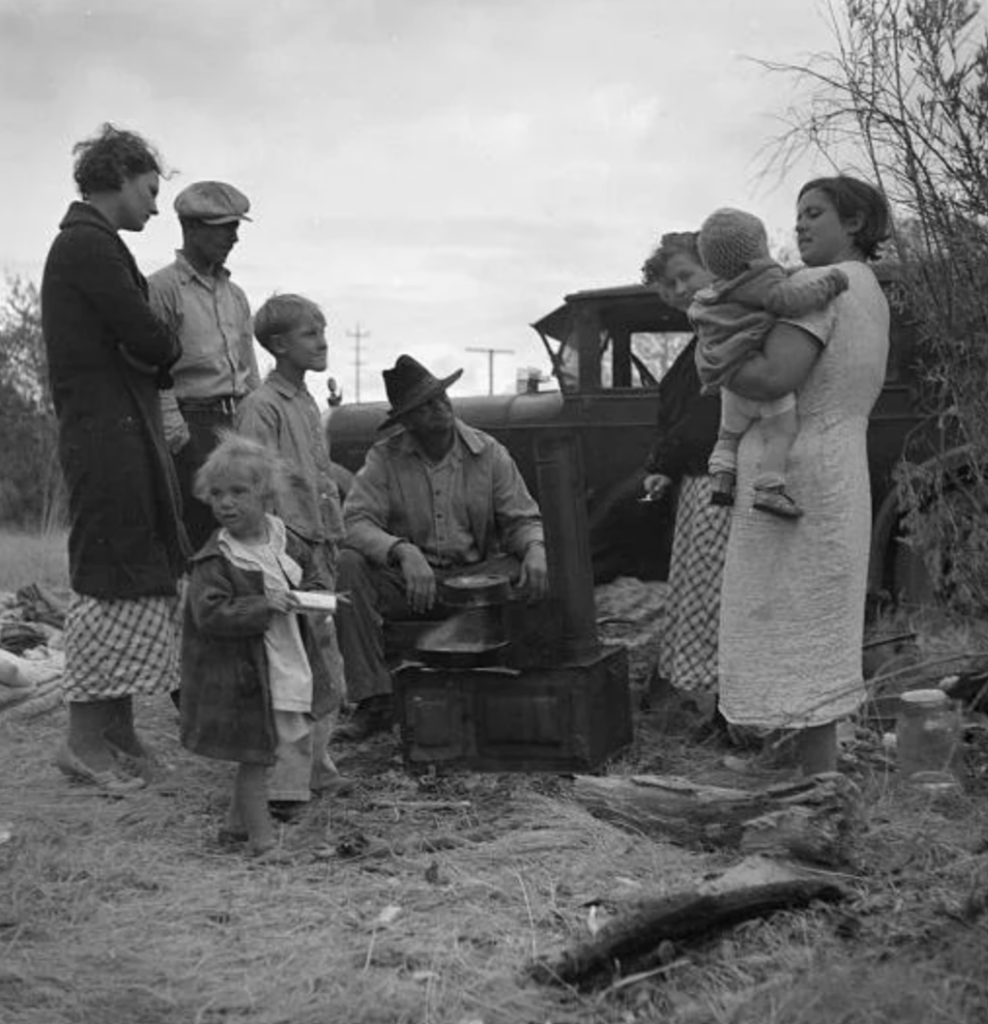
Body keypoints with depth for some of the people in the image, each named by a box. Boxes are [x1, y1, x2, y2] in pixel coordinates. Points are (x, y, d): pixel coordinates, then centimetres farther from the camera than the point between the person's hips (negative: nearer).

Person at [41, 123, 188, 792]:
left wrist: (153, 359, 1)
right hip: (111, 431, -10)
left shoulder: (88, 243, 22)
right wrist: (167, 352, 5)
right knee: (111, 581, -7)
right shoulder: (89, 244, -10)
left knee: (139, 580, 11)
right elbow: (150, 340, -15)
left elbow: (145, 349, 19)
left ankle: (117, 730, 17)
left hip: (123, 429, 10)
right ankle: (86, 741, -1)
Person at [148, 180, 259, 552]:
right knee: (202, 530, -10)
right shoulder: (161, 288, -3)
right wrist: (177, 435, -15)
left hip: (240, 425, 7)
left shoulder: (235, 295, 20)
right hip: (193, 425, -7)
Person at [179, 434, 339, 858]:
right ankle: (261, 835, 16)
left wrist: (309, 597, -4)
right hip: (245, 676, -7)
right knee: (256, 756, 0)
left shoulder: (286, 542, 4)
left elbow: (313, 577, 18)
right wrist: (266, 606, -28)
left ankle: (238, 821, 36)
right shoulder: (213, 560, -16)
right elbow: (210, 613, -23)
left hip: (290, 667, 8)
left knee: (296, 748, 18)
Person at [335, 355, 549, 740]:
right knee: (348, 564, -28)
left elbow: (521, 519, 0)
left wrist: (534, 550, -25)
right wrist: (404, 552, -34)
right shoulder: (385, 458, -3)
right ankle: (374, 700, -22)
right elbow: (355, 521, -15)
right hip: (406, 581, 0)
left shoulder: (488, 453, 1)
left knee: (535, 572, -27)